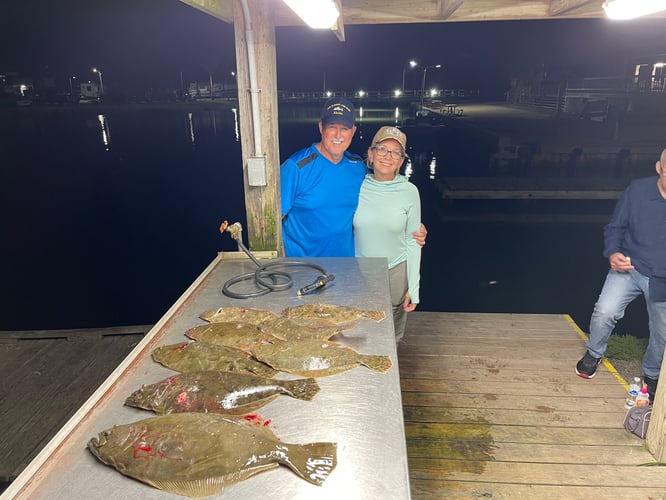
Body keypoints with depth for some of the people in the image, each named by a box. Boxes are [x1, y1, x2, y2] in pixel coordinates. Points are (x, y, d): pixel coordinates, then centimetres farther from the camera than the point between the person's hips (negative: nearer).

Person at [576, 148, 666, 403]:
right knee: (605, 312, -16)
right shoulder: (638, 190, -16)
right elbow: (615, 227, -3)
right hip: (629, 268, -1)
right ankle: (593, 354, 16)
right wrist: (612, 252, -23)